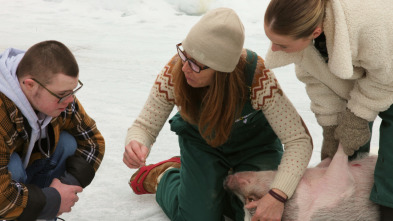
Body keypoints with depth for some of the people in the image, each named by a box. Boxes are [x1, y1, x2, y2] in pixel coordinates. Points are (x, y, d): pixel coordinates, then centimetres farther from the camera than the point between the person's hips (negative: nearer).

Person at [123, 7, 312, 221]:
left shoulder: (257, 77, -37)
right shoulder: (174, 72, -31)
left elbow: (299, 140, -33)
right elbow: (144, 125, -19)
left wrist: (277, 195, -45)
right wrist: (135, 146, -45)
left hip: (255, 143, 0)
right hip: (201, 141, 0)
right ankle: (162, 177, 21)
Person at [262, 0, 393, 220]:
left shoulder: (371, 22, -45)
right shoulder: (296, 24, -28)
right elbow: (316, 79, -14)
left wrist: (356, 121, -19)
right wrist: (331, 129, -10)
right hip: (349, 84, 5)